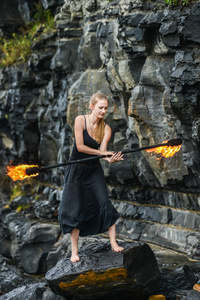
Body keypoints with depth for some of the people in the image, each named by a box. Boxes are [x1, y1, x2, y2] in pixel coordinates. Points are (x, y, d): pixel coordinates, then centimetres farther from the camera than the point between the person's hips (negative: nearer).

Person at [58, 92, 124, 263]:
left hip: (94, 171, 2)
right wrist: (102, 153, -18)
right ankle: (74, 251, 7)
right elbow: (80, 146, -17)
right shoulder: (80, 120, -11)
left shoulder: (106, 129, -3)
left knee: (105, 203, -11)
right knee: (74, 209, -2)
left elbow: (103, 150, -14)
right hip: (76, 170, -2)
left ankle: (113, 243, -6)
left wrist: (110, 159, -36)